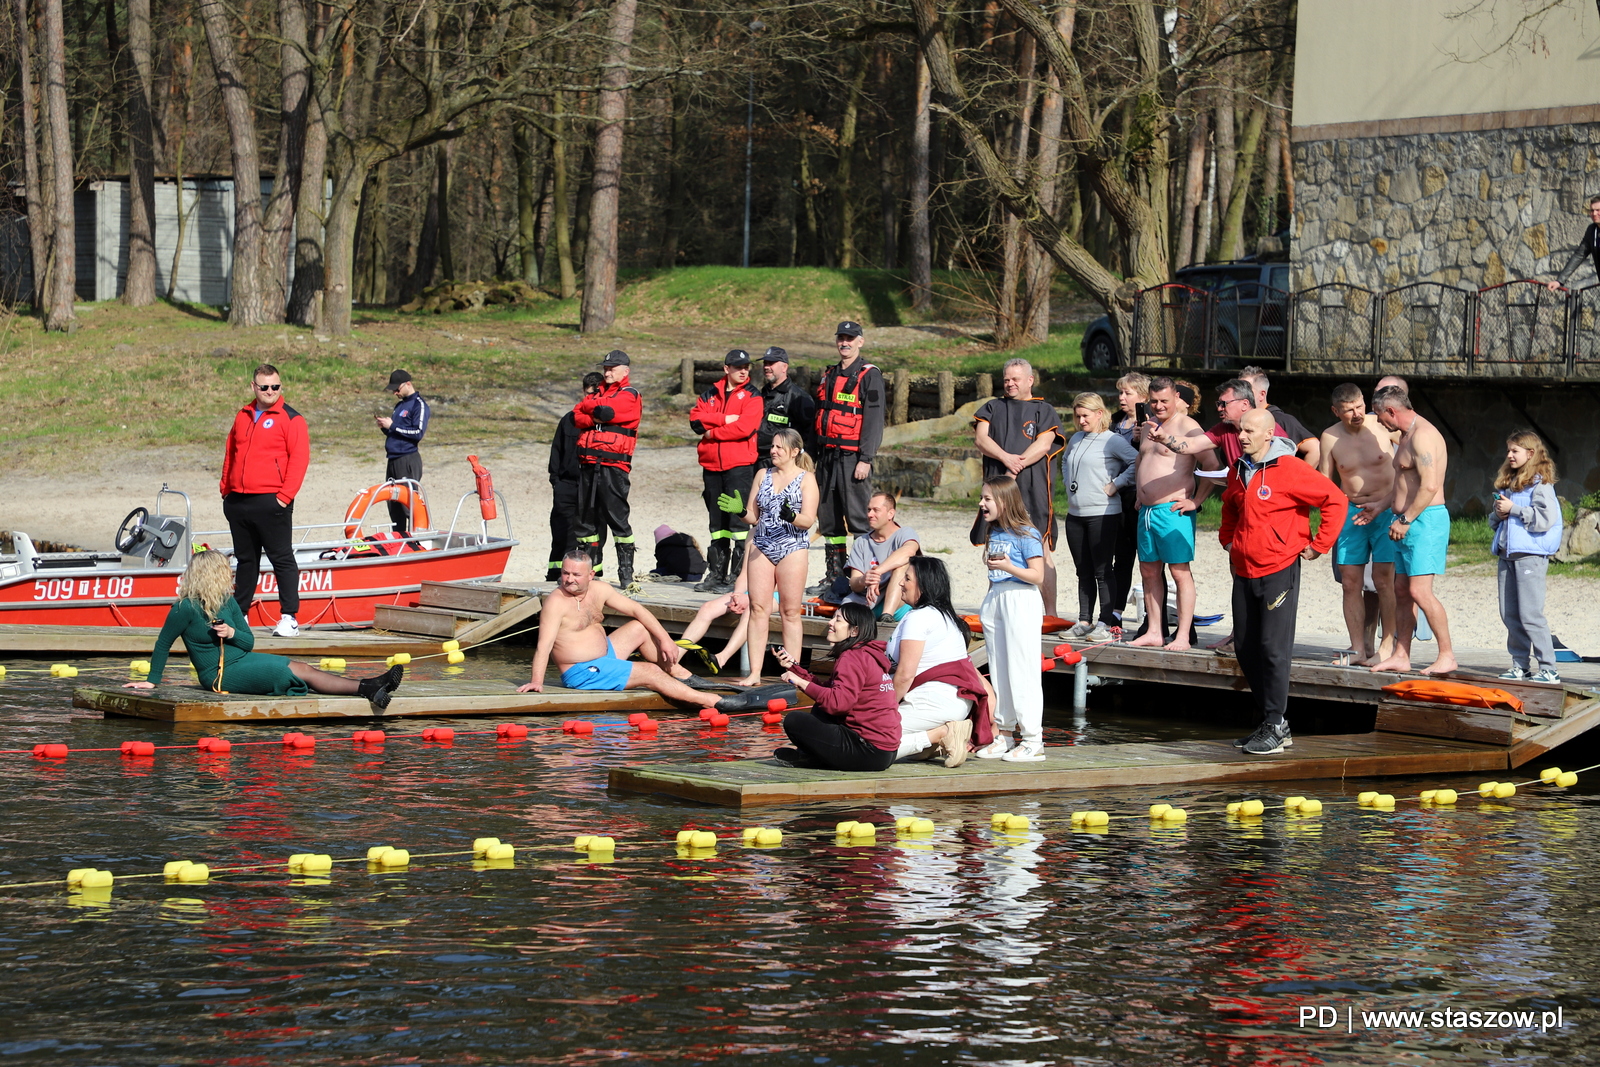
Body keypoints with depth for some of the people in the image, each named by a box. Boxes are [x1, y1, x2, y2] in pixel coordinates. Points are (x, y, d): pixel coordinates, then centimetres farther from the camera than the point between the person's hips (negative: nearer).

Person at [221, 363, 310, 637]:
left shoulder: (290, 419, -3)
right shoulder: (243, 416, 16)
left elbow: (300, 458, -10)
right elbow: (230, 453, 22)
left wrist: (285, 495, -15)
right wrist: (225, 487, 13)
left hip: (271, 502, -6)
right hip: (238, 501, 6)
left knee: (282, 559, -4)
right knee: (245, 560, 14)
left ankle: (289, 617, -4)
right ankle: (240, 613, 21)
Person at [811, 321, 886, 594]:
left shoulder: (869, 376, -5)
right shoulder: (829, 376, 18)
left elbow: (874, 420, -11)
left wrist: (865, 459, -18)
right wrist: (816, 457, 18)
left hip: (852, 456, -8)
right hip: (827, 456, 8)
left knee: (858, 518, -9)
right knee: (829, 518, 9)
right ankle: (834, 575, 15)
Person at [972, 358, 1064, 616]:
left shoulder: (1044, 410, 9)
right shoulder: (993, 408, 18)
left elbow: (1043, 445, -4)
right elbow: (981, 439, 4)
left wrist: (1017, 464, -14)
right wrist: (1006, 458, -12)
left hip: (1033, 490, -3)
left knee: (1041, 551, -7)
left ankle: (1049, 612, -6)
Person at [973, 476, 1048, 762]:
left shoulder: (1026, 535, -10)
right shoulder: (994, 534, 13)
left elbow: (1037, 575, -14)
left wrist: (1008, 566, -24)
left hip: (1021, 601, -8)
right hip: (995, 599, 8)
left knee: (1022, 672, -9)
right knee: (998, 671, 10)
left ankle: (1033, 741, -7)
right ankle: (1004, 734, 17)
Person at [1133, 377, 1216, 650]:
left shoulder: (1186, 426, -9)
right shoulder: (1148, 426, 17)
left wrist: (1196, 501, -16)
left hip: (1173, 511, -8)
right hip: (1146, 511, 8)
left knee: (1180, 573, -7)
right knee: (1149, 571, 10)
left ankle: (1182, 636, -7)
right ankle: (1153, 632, 16)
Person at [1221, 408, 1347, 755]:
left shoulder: (1289, 469, -11)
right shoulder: (1240, 472, 12)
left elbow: (1335, 500, -11)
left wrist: (1318, 545, -9)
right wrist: (1227, 539, 22)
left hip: (1279, 570, -8)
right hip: (1244, 571, 8)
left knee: (1273, 648, -9)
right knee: (1246, 648, 8)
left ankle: (1276, 727, -6)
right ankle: (1267, 721, 16)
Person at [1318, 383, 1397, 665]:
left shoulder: (1383, 427, -6)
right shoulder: (1330, 438, 3)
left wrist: (1384, 503, -9)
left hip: (1386, 512, -3)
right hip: (1350, 514, 3)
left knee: (1384, 581, -8)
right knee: (1351, 582, 0)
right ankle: (1358, 649, 6)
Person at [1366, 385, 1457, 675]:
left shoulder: (1423, 435, -16)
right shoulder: (1406, 435, 19)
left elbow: (1429, 486, -23)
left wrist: (1405, 520, -18)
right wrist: (1381, 506, 28)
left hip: (1425, 520, -11)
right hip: (1408, 523, 11)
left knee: (1420, 591, -14)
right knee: (1402, 591, 9)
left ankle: (1447, 656, -10)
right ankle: (1401, 656, 13)